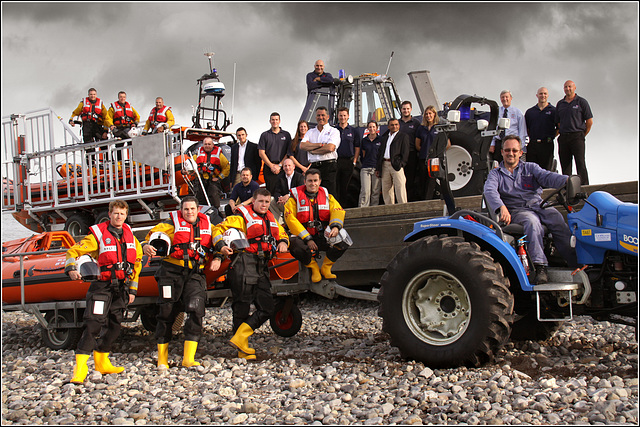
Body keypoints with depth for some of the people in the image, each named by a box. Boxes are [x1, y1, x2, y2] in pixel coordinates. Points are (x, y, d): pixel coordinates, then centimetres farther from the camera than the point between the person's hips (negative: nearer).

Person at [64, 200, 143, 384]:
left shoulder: (130, 236, 8)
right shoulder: (98, 235, -6)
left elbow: (137, 261, 17)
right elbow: (74, 251, -5)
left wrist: (133, 288, 15)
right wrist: (71, 268, -25)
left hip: (121, 286, 6)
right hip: (102, 285, -5)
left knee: (114, 326, 12)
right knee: (94, 324, -16)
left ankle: (102, 362, 28)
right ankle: (80, 368, -17)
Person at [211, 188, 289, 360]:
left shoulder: (270, 219, 19)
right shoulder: (242, 216, 0)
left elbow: (281, 233, 33)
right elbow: (219, 229, -1)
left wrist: (283, 242, 9)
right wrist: (221, 246, -19)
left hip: (262, 268, 7)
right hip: (244, 264, -7)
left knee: (267, 308, 2)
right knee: (242, 307, -4)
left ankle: (239, 338, 2)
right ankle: (242, 348, 4)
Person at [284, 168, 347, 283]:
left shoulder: (326, 195, 10)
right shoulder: (295, 197, -1)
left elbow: (337, 210, 0)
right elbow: (290, 220, -9)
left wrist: (335, 226, -24)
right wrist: (307, 239, -17)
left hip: (323, 236, 2)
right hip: (302, 236, -2)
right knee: (294, 245, -36)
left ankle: (326, 268, 0)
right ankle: (314, 268, -6)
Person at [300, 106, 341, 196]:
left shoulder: (333, 131, 6)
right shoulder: (310, 132, 19)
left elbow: (330, 148, -11)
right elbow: (302, 145, 1)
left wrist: (312, 151, -1)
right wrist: (321, 145, -7)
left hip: (329, 166, -4)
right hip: (313, 166, 4)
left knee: (329, 195, -9)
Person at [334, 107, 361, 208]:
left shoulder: (354, 131, 10)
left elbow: (357, 148, 10)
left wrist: (354, 161, 1)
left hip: (348, 162, 0)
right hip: (335, 162, 0)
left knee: (345, 187, 3)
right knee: (336, 186, -4)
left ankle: (345, 206, 8)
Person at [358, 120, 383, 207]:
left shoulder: (380, 140, 6)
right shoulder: (364, 140, 11)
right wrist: (363, 164, 12)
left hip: (377, 168, 0)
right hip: (365, 168, 0)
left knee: (376, 192, 1)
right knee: (365, 191, -10)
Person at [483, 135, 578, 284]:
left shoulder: (530, 167, 22)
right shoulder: (495, 174, 16)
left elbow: (547, 177, 3)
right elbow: (489, 191, -5)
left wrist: (566, 180, -20)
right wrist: (501, 207, -26)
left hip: (539, 205, 2)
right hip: (516, 211, -2)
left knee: (558, 220, -28)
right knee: (532, 221, -36)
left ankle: (576, 262, -33)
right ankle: (540, 267, -43)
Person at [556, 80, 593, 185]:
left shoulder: (581, 102, 2)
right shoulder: (560, 104, 15)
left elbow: (589, 121, 2)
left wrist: (582, 135, 3)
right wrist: (562, 133, 9)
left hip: (577, 136, -4)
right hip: (563, 138, 4)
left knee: (580, 164, -10)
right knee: (565, 165, 5)